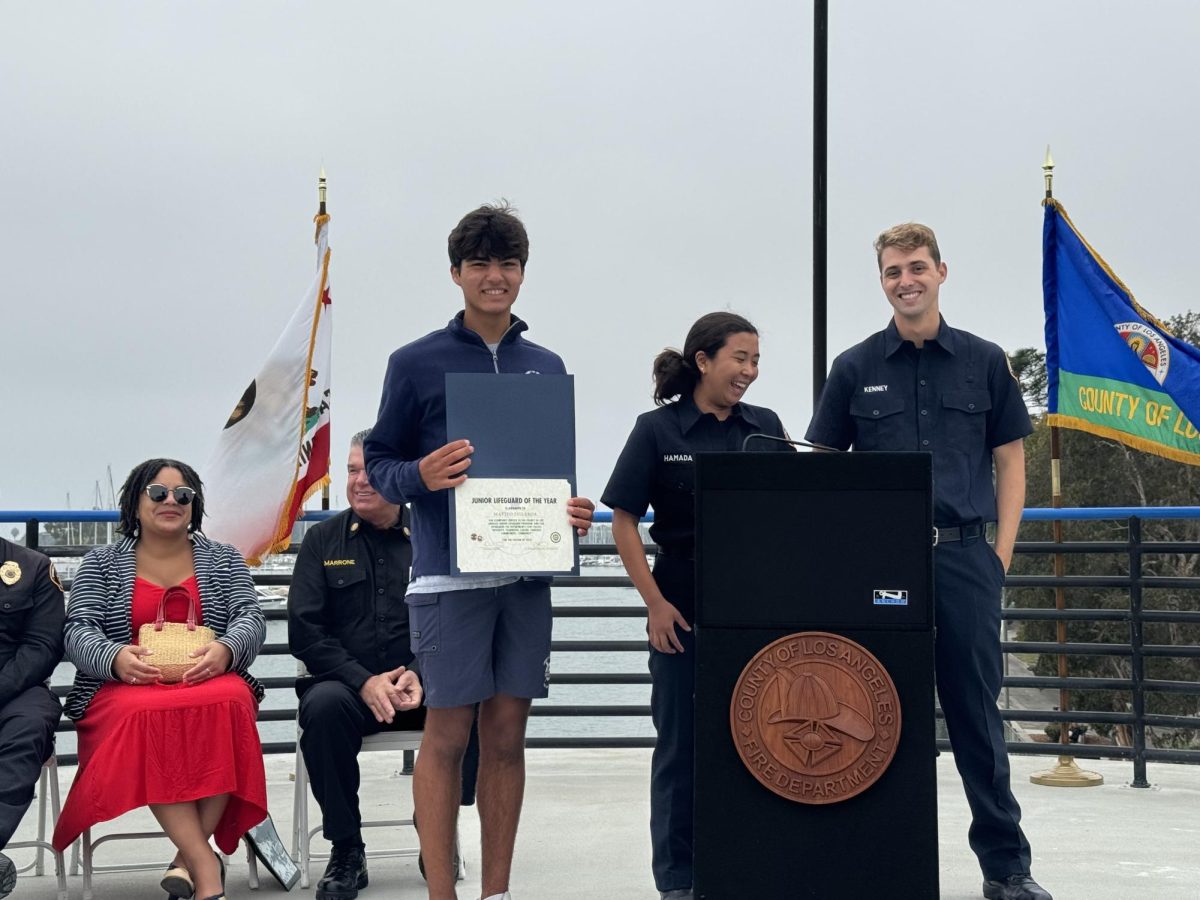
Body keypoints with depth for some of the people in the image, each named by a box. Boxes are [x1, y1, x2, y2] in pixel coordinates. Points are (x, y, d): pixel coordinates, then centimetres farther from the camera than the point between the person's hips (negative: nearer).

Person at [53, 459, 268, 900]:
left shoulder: (224, 560, 16)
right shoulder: (101, 564, 14)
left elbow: (250, 619, 3)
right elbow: (79, 630, 1)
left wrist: (224, 649, -22)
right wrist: (115, 657, -23)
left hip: (208, 683, 1)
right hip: (123, 689, -1)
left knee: (230, 702, -36)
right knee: (145, 715, -38)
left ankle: (188, 857, -30)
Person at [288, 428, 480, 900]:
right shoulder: (323, 540, 7)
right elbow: (304, 630, -1)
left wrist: (422, 675, -18)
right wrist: (364, 681, -15)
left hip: (422, 688, 0)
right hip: (346, 683, 0)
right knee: (324, 705, -35)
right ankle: (346, 852, -19)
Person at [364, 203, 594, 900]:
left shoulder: (547, 367, 12)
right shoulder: (417, 363, -1)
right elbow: (380, 463, 1)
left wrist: (574, 512, -2)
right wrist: (421, 475, -20)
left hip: (526, 574, 4)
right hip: (449, 575, -4)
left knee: (508, 736, 8)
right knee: (447, 737, -1)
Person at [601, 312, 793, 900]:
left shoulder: (766, 427, 7)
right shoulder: (657, 430, -3)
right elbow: (623, 521, -3)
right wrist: (655, 602, -10)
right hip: (685, 608, -3)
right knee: (682, 741, 4)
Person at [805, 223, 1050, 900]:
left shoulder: (983, 361, 7)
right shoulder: (855, 369, 7)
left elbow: (1011, 459, 9)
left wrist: (1002, 551, 1)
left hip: (965, 557, 0)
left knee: (977, 711, 4)